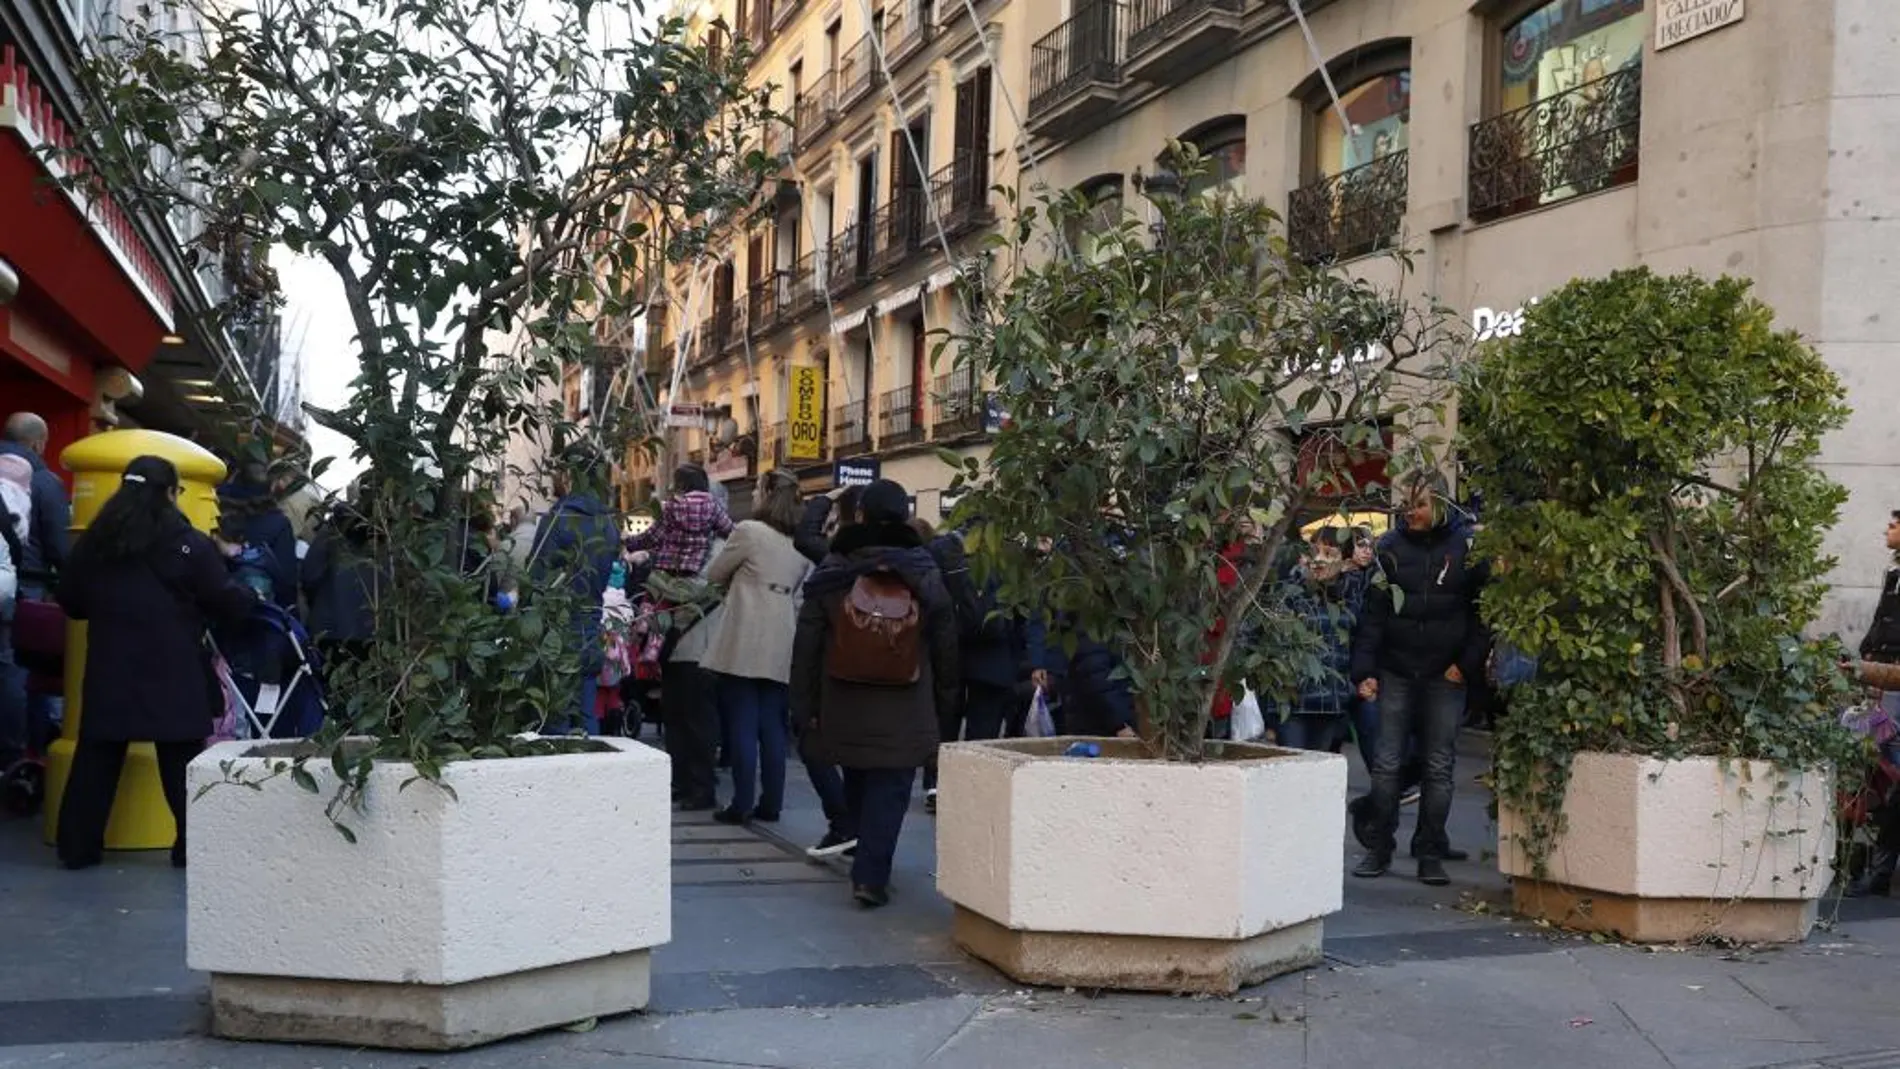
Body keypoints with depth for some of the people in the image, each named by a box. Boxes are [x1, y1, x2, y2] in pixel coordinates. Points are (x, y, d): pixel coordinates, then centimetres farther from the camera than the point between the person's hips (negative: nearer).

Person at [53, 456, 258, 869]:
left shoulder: (94, 541, 7)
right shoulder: (189, 544, -7)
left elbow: (70, 601, 16)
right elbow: (226, 602, -3)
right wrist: (251, 597, 17)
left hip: (109, 669, 4)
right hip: (173, 672, -3)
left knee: (97, 757, 10)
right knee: (182, 760, 3)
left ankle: (78, 846, 13)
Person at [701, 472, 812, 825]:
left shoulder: (749, 531, -7)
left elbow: (714, 575, 2)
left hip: (745, 644, -6)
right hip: (781, 646, 6)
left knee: (742, 725, -1)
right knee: (772, 726, 9)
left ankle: (742, 804, -1)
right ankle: (771, 803, 11)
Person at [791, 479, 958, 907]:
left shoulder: (832, 573, -2)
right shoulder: (925, 575, 0)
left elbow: (806, 647, -1)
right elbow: (946, 646, 5)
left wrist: (804, 706, 6)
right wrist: (945, 703, 15)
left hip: (844, 710, 1)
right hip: (905, 713, -1)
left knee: (857, 787, 18)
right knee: (890, 791, 3)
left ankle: (869, 867, 31)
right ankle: (871, 876, -5)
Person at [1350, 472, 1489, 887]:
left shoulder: (1466, 548, 0)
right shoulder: (1390, 548, 2)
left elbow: (1483, 611, 1)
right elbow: (1372, 614, -1)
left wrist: (1467, 663, -7)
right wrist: (1364, 670, -8)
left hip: (1446, 677, 0)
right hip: (1395, 674, 1)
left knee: (1439, 767, 5)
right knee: (1386, 764, 2)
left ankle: (1431, 853, 14)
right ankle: (1379, 848, 13)